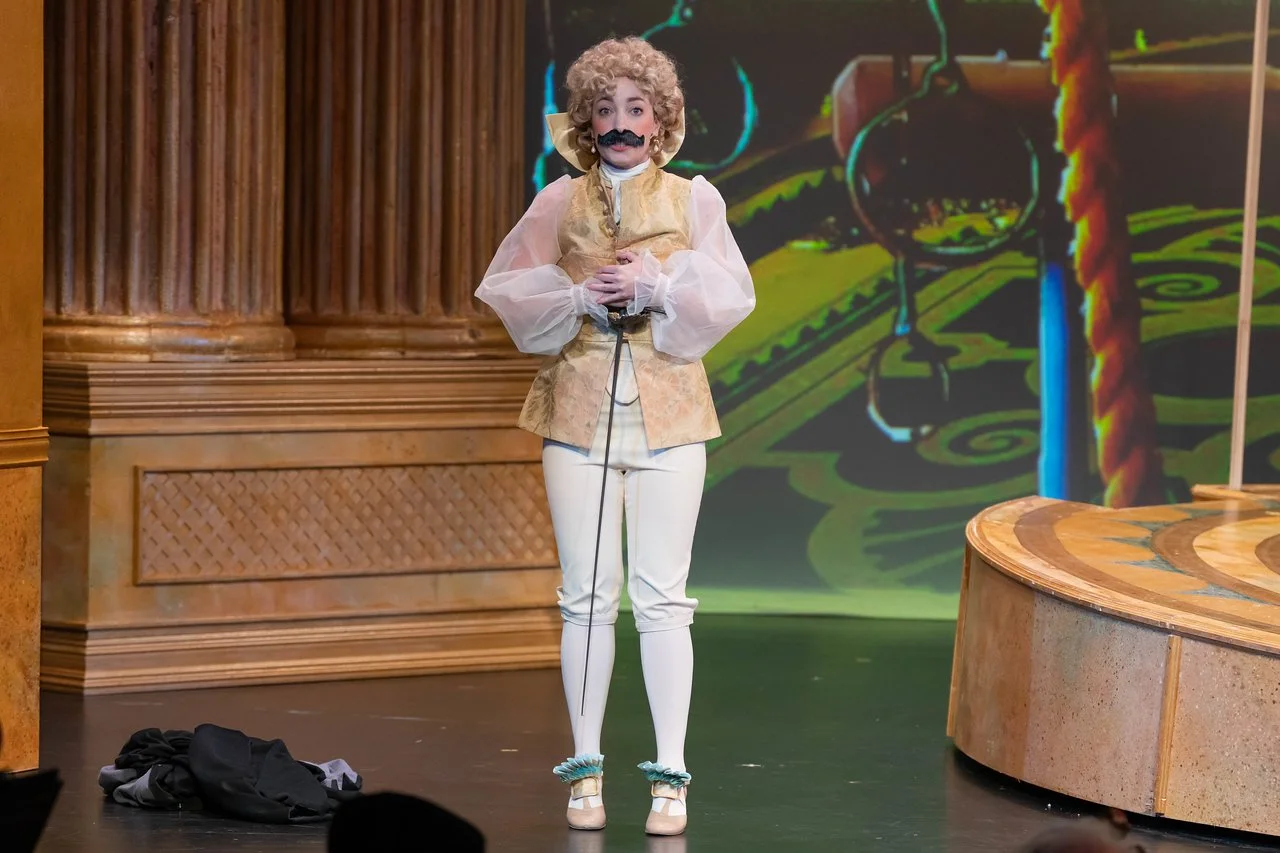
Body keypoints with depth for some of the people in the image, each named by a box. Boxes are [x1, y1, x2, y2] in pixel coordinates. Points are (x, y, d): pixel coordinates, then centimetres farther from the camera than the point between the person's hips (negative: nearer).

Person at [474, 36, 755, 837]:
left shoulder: (694, 199, 6)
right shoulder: (559, 203, 7)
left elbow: (730, 293, -2)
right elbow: (507, 292, 3)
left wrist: (658, 284, -16)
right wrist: (577, 295, -12)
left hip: (668, 414, -1)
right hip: (579, 410, 1)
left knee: (662, 597, -3)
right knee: (588, 596, 3)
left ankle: (671, 773, 1)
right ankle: (586, 766, 10)